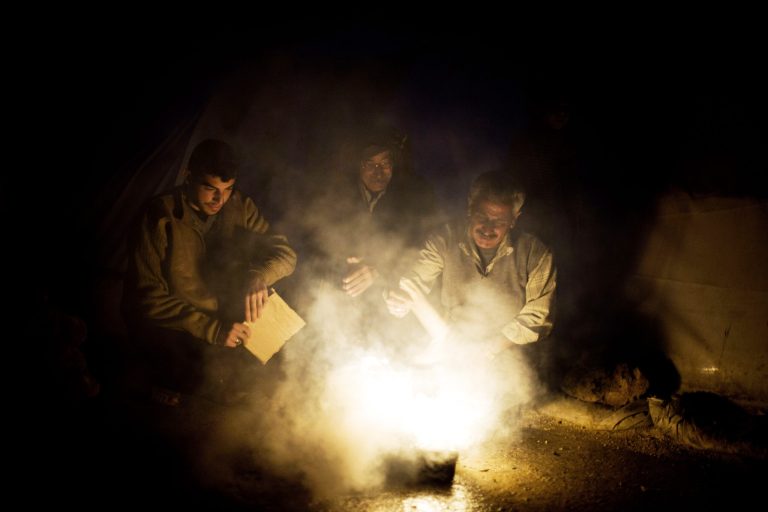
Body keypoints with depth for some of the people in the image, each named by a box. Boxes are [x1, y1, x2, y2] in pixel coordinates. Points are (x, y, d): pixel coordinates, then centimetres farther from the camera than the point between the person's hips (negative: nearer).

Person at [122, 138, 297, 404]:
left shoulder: (240, 207, 1)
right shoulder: (160, 216, -13)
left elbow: (284, 253, -1)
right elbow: (146, 295, -16)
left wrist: (258, 276, -26)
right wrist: (211, 329, -25)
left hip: (228, 319, 5)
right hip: (173, 327, -4)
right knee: (222, 370, -26)